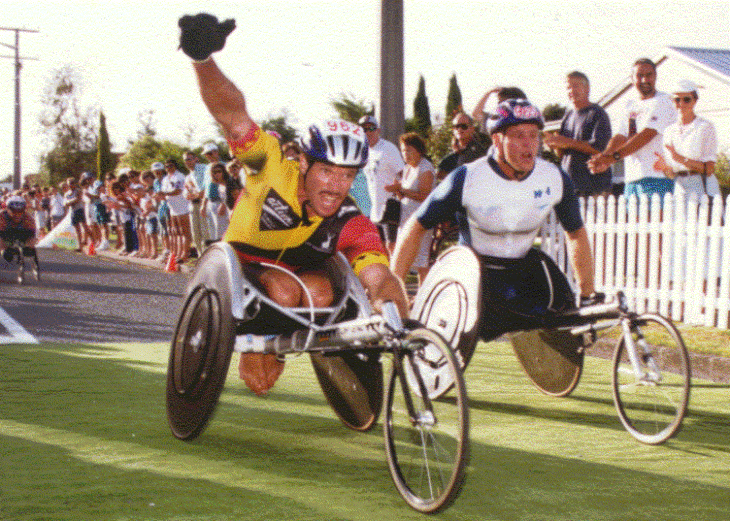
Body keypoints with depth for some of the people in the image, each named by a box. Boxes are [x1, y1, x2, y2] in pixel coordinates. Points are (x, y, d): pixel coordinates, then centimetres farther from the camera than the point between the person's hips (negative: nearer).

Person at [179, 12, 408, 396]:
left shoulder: (352, 226, -22)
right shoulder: (274, 170, -26)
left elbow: (379, 275, -36)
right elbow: (232, 115, -38)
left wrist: (398, 314, -61)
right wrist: (203, 59, -56)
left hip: (303, 274, 3)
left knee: (320, 293, -30)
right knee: (283, 290, -35)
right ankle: (254, 349, -5)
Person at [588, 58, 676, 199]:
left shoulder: (663, 102, -3)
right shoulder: (631, 105, 21)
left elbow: (647, 135, -15)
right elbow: (621, 136, 10)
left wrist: (613, 157, -23)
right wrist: (603, 157, -12)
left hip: (656, 178, -7)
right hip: (631, 179, 7)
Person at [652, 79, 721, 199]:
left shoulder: (706, 127, -3)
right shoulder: (669, 131, 12)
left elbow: (709, 169, -10)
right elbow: (672, 174, 12)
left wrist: (682, 159, -19)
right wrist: (665, 167, -9)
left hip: (703, 189, -4)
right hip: (680, 188, 4)